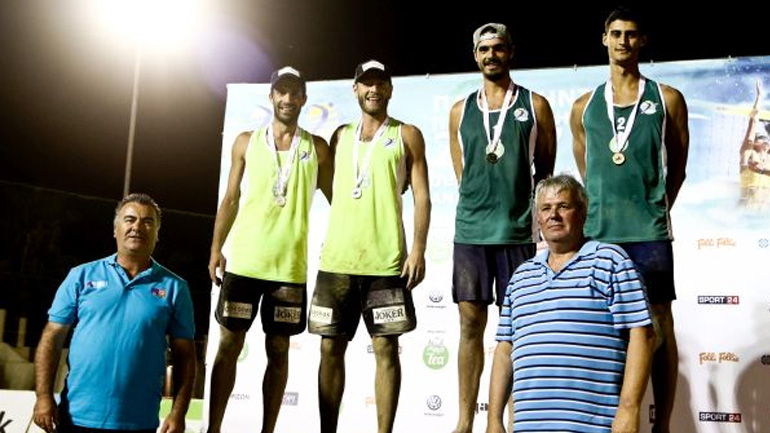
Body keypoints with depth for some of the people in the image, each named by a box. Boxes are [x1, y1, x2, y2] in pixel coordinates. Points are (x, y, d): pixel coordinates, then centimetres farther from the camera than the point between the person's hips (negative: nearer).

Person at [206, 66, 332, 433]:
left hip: (290, 265, 0)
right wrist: (216, 249, 3)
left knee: (278, 349, 5)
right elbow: (230, 199, 9)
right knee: (229, 343, 3)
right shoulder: (247, 142, 8)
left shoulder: (316, 148, 6)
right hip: (243, 260, 0)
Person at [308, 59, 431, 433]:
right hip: (336, 259, 4)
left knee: (386, 349, -1)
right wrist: (329, 247, 12)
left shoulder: (407, 135, 6)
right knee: (331, 347, 5)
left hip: (386, 261, -3)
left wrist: (418, 249, -10)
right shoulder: (341, 135, 16)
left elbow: (421, 196, 1)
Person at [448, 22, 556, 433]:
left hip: (518, 231, -2)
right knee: (470, 322, 4)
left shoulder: (535, 105, 5)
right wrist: (481, 208, 9)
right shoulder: (460, 110, 11)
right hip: (470, 229, 2)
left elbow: (546, 171, 7)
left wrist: (531, 215, 6)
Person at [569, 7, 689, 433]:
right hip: (597, 231, 2)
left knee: (658, 323, -1)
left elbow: (677, 168, 11)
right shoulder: (584, 106, 11)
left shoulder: (667, 99, 7)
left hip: (648, 231, -2)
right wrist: (606, 210, 12)